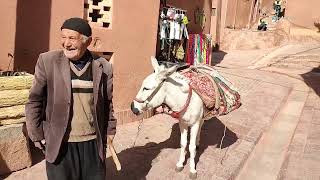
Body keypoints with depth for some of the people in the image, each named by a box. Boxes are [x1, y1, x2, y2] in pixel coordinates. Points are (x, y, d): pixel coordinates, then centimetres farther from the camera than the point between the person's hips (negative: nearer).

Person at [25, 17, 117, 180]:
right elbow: (35, 101, -1)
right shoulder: (48, 61, -5)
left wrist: (110, 130, 12)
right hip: (60, 145, -1)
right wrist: (37, 136, -1)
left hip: (93, 144, 2)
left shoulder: (103, 67, -1)